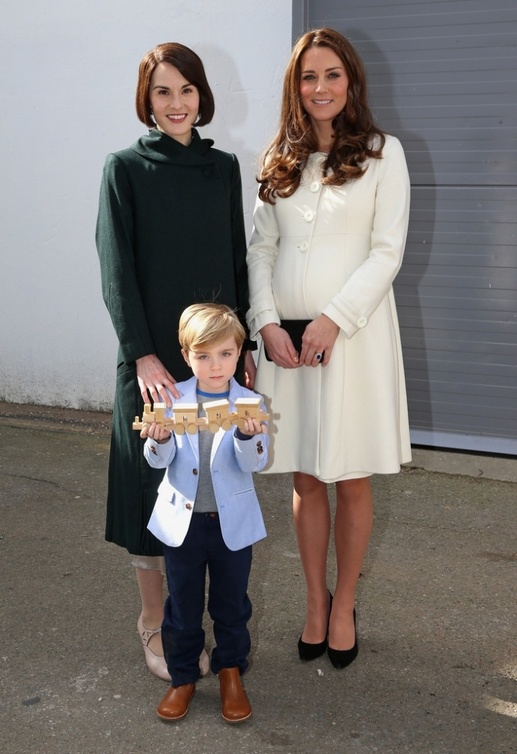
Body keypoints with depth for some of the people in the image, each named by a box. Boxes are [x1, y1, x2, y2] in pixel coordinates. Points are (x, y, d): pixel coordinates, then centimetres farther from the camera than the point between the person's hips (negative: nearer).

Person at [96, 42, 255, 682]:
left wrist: (245, 345, 6)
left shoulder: (224, 168, 9)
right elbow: (116, 270, -8)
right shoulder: (125, 168, -3)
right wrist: (142, 354, -17)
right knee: (154, 482, 4)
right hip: (153, 354, -3)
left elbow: (237, 261, 11)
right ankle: (154, 621, 21)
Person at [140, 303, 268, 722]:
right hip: (182, 520, 1)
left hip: (233, 523, -1)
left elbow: (256, 463, -17)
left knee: (231, 604, 14)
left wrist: (248, 435, -38)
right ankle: (183, 677, 31)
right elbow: (159, 460, -7)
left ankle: (231, 672, 34)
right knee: (183, 607, 13)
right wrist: (159, 439, -29)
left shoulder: (250, 404, -8)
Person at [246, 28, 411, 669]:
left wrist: (333, 319, -14)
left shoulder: (382, 153, 0)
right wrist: (268, 321, -7)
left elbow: (387, 251, -6)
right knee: (305, 480, 10)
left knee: (351, 482, 6)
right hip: (285, 335, 3)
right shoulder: (279, 160, 11)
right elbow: (260, 247, 8)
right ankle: (315, 602, 26)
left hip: (352, 333, -3)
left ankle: (343, 605, 24)